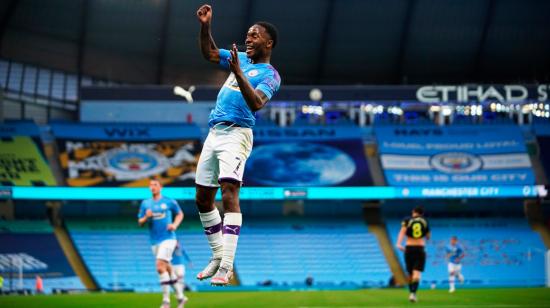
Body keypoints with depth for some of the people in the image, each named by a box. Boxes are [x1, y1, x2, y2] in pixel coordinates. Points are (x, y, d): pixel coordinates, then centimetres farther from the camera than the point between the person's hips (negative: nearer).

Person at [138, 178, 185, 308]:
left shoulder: (169, 202, 1)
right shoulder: (145, 203, 8)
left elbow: (180, 214, 14)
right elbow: (140, 222, 10)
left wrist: (175, 224, -4)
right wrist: (146, 217, -11)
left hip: (168, 238, -4)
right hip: (155, 241, 4)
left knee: (160, 266, -20)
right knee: (167, 268, 8)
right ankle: (179, 295, 23)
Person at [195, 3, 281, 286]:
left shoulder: (270, 75, -3)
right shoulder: (242, 59, 18)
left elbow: (256, 103, -20)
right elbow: (210, 53, 25)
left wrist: (237, 73, -28)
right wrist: (205, 26, 10)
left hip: (237, 133, -8)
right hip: (214, 133, 8)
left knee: (229, 194, -21)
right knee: (203, 199, 10)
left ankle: (226, 267, -26)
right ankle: (217, 256, 24)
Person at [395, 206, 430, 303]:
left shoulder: (407, 221, 3)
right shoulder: (425, 222, 7)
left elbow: (402, 231, -15)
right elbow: (428, 237, 15)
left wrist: (398, 243, -27)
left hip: (409, 248, 1)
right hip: (420, 248, -1)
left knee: (410, 273, 14)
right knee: (417, 273, -9)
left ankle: (411, 293, 23)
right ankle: (413, 293, -28)